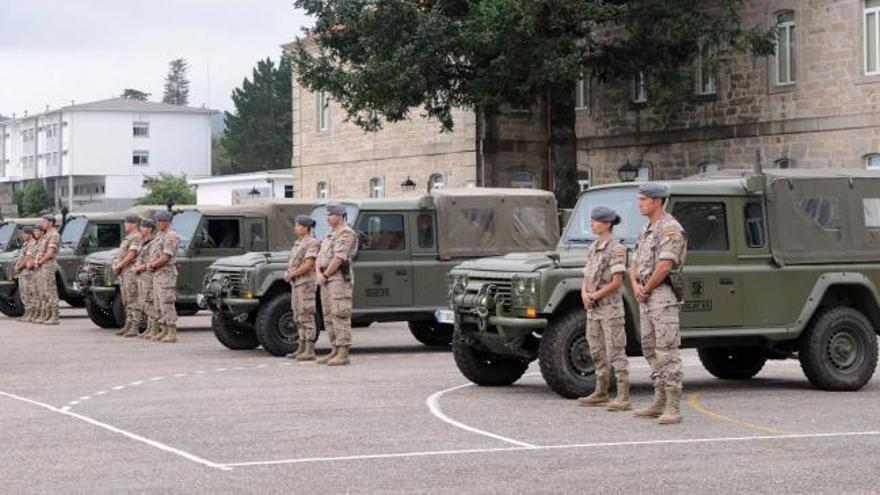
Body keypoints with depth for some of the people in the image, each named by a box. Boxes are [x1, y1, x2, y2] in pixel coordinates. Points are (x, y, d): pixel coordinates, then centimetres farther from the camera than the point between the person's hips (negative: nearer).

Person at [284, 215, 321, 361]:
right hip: (296, 283, 10)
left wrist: (291, 275, -12)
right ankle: (302, 348, 18)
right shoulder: (298, 243, 16)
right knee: (299, 317, 12)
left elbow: (308, 266, -20)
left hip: (306, 283, -10)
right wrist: (288, 274, 0)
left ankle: (310, 351, -11)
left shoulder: (312, 243, -13)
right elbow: (292, 263, 20)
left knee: (307, 317, -10)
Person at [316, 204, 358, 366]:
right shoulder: (330, 234, 20)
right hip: (326, 280, 10)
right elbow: (320, 257, 16)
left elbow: (338, 258, -18)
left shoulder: (346, 234, -10)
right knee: (329, 317, 10)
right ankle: (335, 350, 15)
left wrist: (326, 274, -11)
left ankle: (343, 354, -13)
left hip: (339, 278, -10)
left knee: (340, 316, -12)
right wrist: (319, 274, -1)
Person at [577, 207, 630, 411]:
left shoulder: (616, 249, -11)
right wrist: (584, 293, -5)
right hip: (592, 309, 8)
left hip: (610, 307, -8)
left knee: (615, 353, -8)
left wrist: (595, 295, -15)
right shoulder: (593, 248, 13)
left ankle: (623, 397, -8)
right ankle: (601, 393, 23)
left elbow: (617, 282, -16)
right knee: (597, 353, 14)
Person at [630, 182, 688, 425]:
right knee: (650, 349, 13)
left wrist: (646, 288, -10)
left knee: (667, 351, -11)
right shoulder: (646, 230, 19)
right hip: (645, 297, 10)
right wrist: (635, 285, 0)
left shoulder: (670, 228, -12)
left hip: (662, 295, -10)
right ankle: (660, 402, 20)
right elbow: (635, 264, 20)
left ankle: (673, 408, -12)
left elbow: (665, 266, -20)